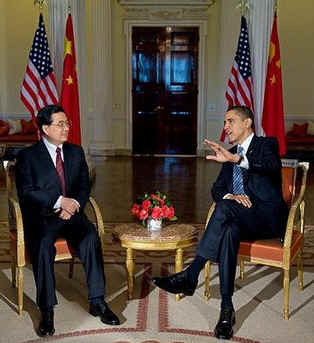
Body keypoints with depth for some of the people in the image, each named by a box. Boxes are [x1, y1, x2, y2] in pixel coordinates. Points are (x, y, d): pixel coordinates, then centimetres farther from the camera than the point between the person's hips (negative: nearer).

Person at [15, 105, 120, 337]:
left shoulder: (76, 152, 15)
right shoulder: (28, 156, 3)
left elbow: (84, 186, 12)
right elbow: (26, 192, -7)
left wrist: (74, 204, -9)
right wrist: (59, 201, -16)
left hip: (71, 213, 3)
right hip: (40, 216, -3)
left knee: (91, 237, -26)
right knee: (43, 244, -33)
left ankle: (97, 302, -20)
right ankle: (47, 310, -25)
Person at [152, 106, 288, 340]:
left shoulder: (267, 144, 0)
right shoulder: (230, 154, 20)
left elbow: (273, 165, -25)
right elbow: (217, 188, 14)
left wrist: (236, 159, -42)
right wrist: (230, 196, -11)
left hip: (269, 218, -5)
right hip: (241, 220, 5)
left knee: (225, 208, -33)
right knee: (229, 231, -32)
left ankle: (190, 276, -32)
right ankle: (226, 309, -33)